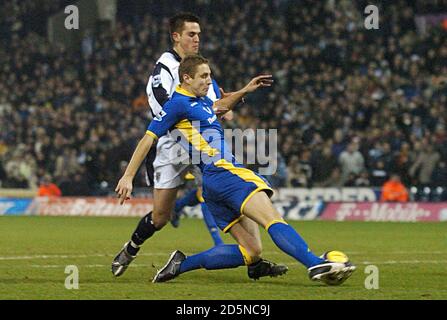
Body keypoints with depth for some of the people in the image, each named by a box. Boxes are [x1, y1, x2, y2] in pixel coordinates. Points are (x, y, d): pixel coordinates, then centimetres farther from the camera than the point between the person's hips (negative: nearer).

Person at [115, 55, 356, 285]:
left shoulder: (201, 102, 23)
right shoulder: (178, 103, -3)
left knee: (250, 253, 4)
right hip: (223, 172, -11)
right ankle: (316, 265, -46)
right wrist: (128, 177, -7)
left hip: (214, 185, 11)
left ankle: (181, 264, 3)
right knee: (273, 219, -28)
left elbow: (217, 108, 48)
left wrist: (245, 90, 41)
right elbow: (148, 140, -5)